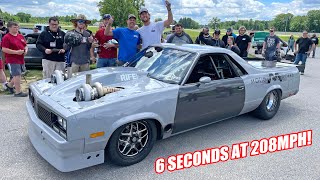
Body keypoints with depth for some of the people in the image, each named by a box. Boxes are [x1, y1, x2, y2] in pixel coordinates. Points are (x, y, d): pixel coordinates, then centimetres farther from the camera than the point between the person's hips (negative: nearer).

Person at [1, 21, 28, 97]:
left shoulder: (21, 36, 14)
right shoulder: (6, 37, -9)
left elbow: (25, 46, 22)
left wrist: (26, 50, -1)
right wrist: (16, 52, -22)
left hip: (21, 59, 8)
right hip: (12, 60, -8)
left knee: (18, 75, 16)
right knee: (17, 75, -7)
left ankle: (9, 85, 38)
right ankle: (18, 92, 0)